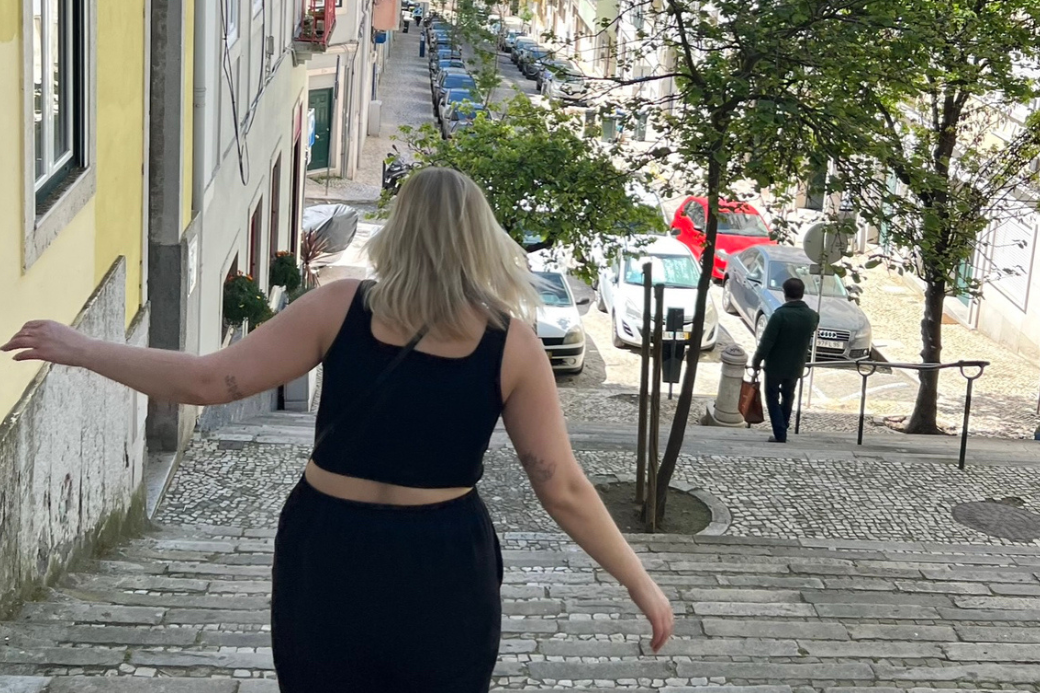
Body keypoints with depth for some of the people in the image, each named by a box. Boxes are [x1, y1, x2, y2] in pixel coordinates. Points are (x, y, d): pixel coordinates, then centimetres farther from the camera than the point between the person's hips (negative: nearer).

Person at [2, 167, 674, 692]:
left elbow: (209, 381, -9)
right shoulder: (511, 342, -8)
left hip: (328, 558, 1)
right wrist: (641, 582, 4)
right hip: (442, 568, -1)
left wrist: (79, 348, 3)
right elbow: (564, 490, -7)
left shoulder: (342, 307, -8)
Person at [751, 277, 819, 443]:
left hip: (775, 365, -4)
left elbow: (766, 341, -19)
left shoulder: (780, 314, -21)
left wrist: (756, 360, -7)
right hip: (796, 366, 4)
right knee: (788, 397, 23)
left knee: (773, 398, 9)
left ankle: (780, 434, 2)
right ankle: (782, 430, 31)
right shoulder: (813, 316, -5)